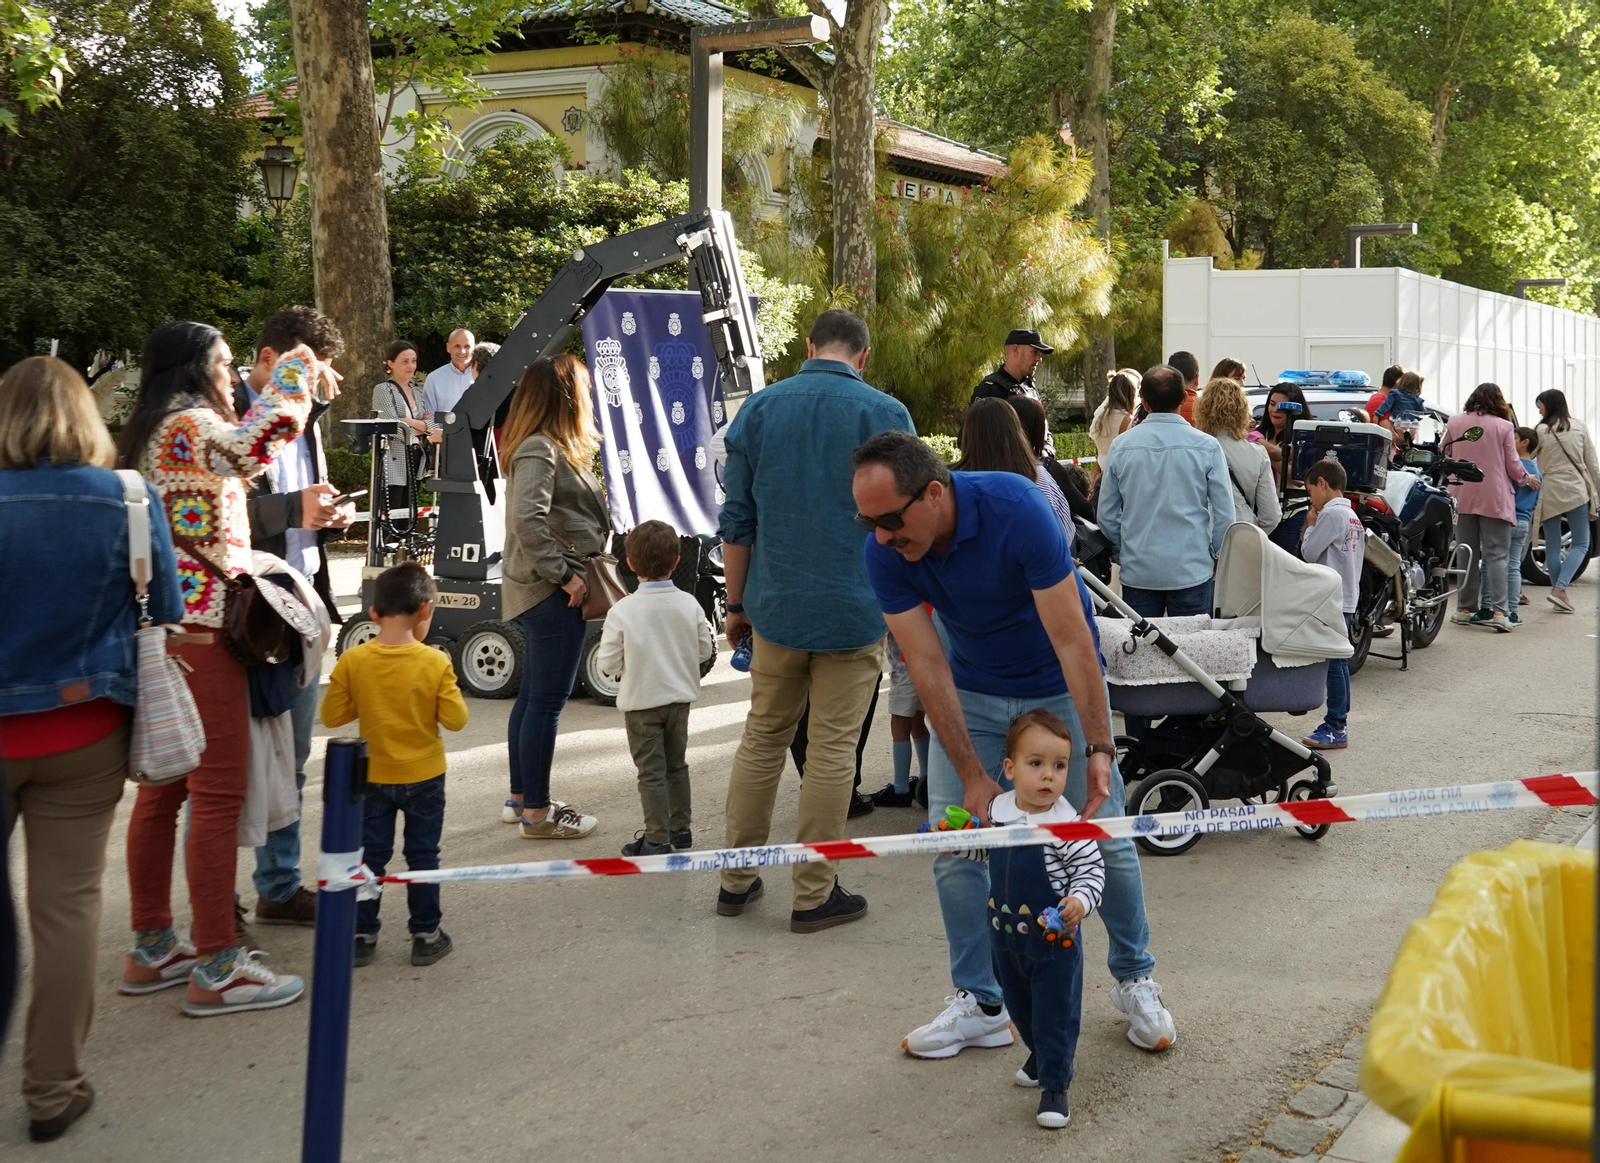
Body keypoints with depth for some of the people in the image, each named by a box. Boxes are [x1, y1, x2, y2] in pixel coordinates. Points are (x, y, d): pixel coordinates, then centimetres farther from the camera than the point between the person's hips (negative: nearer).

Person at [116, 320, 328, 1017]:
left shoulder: (145, 435, 19)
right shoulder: (190, 423, -11)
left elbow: (236, 454, 32)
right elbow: (253, 444, -29)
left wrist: (296, 388, 31)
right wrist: (295, 372, -14)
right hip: (200, 625, -10)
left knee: (163, 789, 15)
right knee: (218, 794, -7)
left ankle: (151, 950, 23)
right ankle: (216, 968, -4)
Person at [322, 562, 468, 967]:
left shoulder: (352, 661, -11)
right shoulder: (435, 662, -16)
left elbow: (332, 716, -7)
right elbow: (455, 719, -13)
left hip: (372, 778, 1)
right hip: (424, 778, -1)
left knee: (370, 856, 12)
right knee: (422, 856, 11)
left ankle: (362, 935, 17)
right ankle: (426, 935, 16)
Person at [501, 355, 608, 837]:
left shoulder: (551, 448, 16)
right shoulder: (539, 450, -16)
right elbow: (527, 519, -28)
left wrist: (567, 573, 11)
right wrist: (563, 574, -21)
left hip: (552, 591, 11)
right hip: (552, 594, -11)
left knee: (532, 697, 17)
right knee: (546, 701, -4)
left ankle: (522, 798, 27)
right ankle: (537, 813, 3)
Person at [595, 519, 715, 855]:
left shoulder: (622, 611, -17)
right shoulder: (689, 604, -7)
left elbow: (608, 664, -14)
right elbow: (704, 651, 1)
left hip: (641, 701, -4)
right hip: (679, 697, 4)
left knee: (651, 772, 2)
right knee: (676, 765, 19)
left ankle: (657, 839, 3)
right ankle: (680, 828, 27)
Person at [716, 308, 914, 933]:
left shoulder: (759, 409, 2)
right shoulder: (886, 414, -5)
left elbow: (737, 521, 4)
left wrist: (737, 603, 12)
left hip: (776, 606, 3)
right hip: (855, 610, -3)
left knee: (762, 738, 15)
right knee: (831, 750, 4)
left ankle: (737, 879, 22)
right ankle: (814, 894, 10)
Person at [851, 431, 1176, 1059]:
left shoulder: (1017, 509, -33)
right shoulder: (884, 554, -21)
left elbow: (1073, 640, -29)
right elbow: (927, 665, -18)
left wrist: (1098, 749, -30)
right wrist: (973, 776, -21)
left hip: (1059, 686, -3)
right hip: (970, 692, 3)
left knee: (1105, 836, 0)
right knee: (952, 843, -3)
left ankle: (1135, 978, 22)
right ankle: (980, 1002, 11)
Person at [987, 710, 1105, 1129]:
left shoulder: (1068, 824, -22)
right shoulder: (998, 810, -4)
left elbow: (1092, 869, -17)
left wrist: (1080, 900, -34)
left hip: (1055, 937, -6)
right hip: (1006, 934, 6)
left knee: (1055, 1011, 3)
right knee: (1018, 1004, 23)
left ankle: (1055, 1086, 16)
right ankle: (1042, 1055, 48)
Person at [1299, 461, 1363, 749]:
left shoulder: (1331, 513, -14)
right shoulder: (1352, 515, 16)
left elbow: (1309, 552, -12)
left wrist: (1310, 526, 0)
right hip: (1348, 598, 10)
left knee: (1333, 663, -8)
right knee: (1338, 662, 14)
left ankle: (1335, 729, -6)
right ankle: (1338, 721, 20)